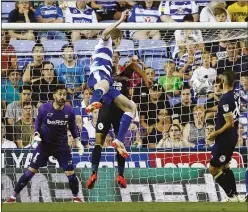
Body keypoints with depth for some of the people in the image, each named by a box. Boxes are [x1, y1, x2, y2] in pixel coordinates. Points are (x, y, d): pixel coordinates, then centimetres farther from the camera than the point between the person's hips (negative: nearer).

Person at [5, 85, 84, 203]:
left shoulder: (69, 111, -9)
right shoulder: (44, 108, -15)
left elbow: (73, 126, 8)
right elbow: (38, 121, 2)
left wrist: (77, 141, 2)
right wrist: (36, 135, -10)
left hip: (62, 145, 2)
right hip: (44, 144, -2)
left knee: (70, 173, -2)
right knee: (31, 170, -6)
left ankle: (75, 197, 22)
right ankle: (13, 196, 2)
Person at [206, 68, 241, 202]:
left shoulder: (225, 99, -24)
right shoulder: (235, 95, 2)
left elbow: (229, 124, -24)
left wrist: (214, 134, -15)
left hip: (225, 139, -9)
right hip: (233, 137, 9)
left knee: (213, 169, -1)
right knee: (224, 167, 21)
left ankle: (232, 196, -2)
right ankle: (234, 196, 22)